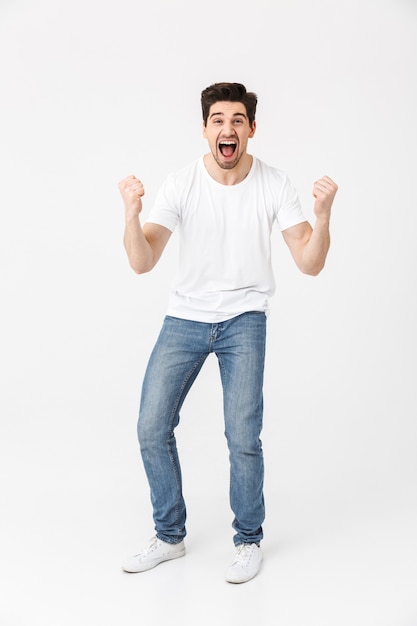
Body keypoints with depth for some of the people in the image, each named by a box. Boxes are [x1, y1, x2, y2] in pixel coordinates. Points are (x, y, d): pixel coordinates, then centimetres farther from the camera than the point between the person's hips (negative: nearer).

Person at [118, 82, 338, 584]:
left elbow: (310, 264, -11)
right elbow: (142, 264, -14)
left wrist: (322, 215, -29)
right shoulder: (180, 185, -9)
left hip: (244, 319, -1)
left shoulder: (274, 185, -9)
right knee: (152, 429, 1)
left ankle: (249, 540, 16)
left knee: (243, 438, -10)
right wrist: (131, 213, -32)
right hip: (184, 317, 2)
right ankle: (169, 536, 22)